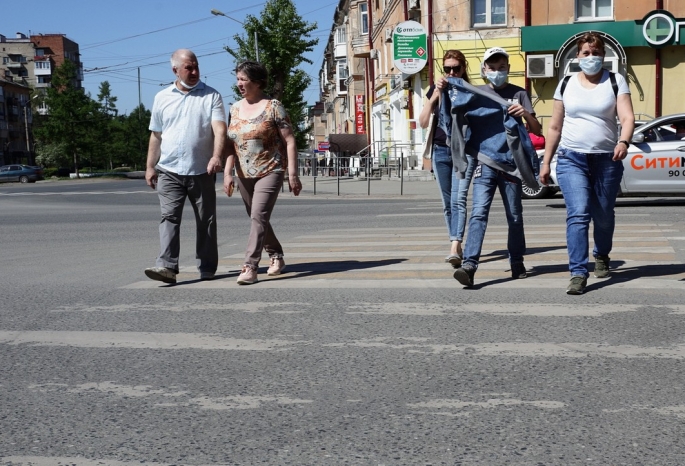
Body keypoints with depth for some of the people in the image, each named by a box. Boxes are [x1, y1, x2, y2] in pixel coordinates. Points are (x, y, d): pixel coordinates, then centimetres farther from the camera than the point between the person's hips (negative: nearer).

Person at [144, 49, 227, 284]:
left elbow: (219, 128, -11)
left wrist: (216, 156, -27)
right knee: (169, 217, -9)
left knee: (206, 220, 6)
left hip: (202, 172, -1)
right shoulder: (162, 98, 11)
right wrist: (150, 167, 10)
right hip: (169, 170, 1)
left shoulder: (211, 96, 2)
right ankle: (167, 266, -12)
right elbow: (156, 136, 14)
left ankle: (207, 268, 16)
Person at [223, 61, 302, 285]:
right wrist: (227, 172, 0)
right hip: (245, 174, 6)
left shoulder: (273, 107, -7)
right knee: (258, 219, 14)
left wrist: (292, 174, -13)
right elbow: (230, 143, 10)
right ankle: (276, 256, 33)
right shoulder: (235, 109, 9)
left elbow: (290, 141, -8)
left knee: (259, 217, -17)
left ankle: (250, 267, -18)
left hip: (270, 172, -6)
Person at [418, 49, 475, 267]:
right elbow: (423, 122, 0)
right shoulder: (436, 89, 7)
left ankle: (455, 248, -26)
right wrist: (435, 95, -11)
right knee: (448, 203, 7)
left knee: (459, 199, -17)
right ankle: (458, 246, 18)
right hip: (441, 151, 3)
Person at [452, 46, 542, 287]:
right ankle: (469, 265, -21)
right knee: (478, 213, -13)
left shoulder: (518, 94, 10)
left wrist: (526, 114, -15)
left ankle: (517, 262, 24)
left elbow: (536, 130, 6)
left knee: (515, 216, 10)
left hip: (511, 164, 1)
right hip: (485, 164, -1)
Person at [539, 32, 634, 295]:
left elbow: (627, 117, -8)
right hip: (571, 158, 0)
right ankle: (578, 273, -14)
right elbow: (555, 127, 12)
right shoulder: (566, 85, 10)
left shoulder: (615, 82, 5)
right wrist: (546, 162, 9)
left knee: (603, 216, 10)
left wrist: (623, 142, -28)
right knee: (578, 214, -15)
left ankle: (601, 256, 39)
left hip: (607, 160, 0)